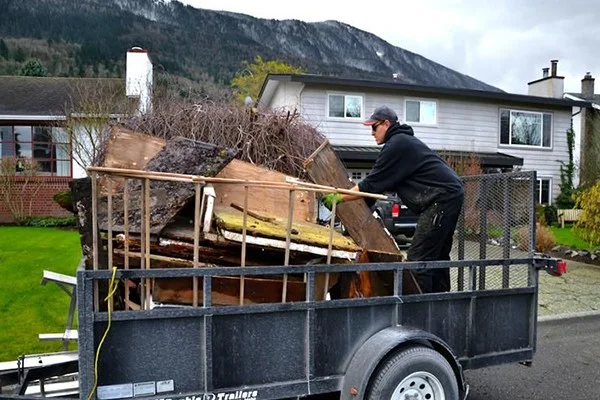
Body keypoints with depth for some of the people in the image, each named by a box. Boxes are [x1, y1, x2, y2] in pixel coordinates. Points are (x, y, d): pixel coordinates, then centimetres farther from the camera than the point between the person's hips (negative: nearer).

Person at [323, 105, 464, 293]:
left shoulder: (396, 145, -11)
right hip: (452, 195, 11)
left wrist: (339, 198, -5)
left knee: (418, 258, -9)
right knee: (437, 256, 17)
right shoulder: (404, 141, 21)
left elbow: (372, 184, -12)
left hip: (441, 198, -11)